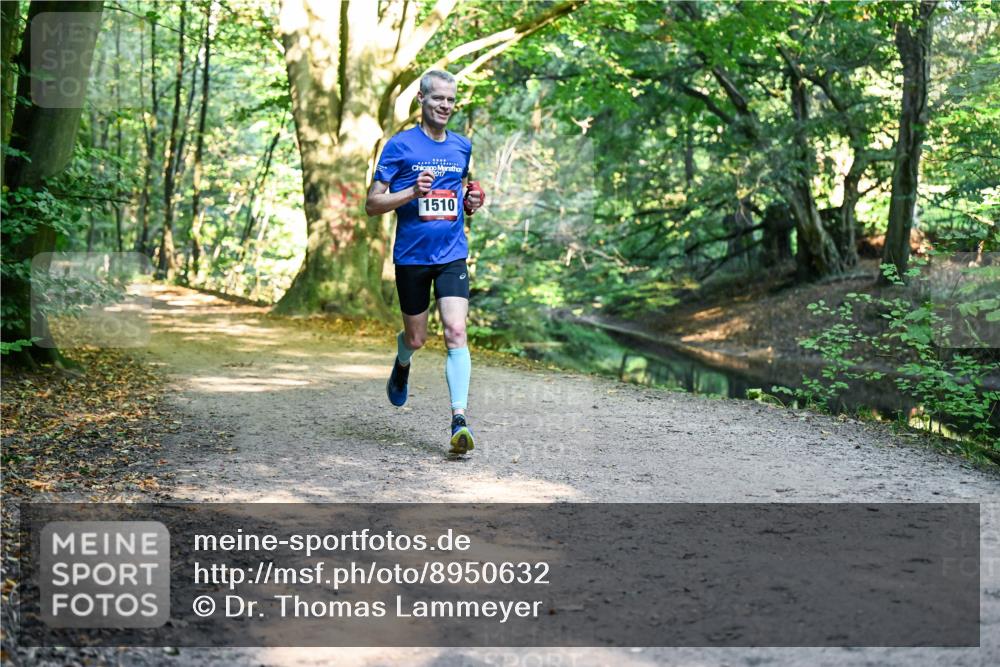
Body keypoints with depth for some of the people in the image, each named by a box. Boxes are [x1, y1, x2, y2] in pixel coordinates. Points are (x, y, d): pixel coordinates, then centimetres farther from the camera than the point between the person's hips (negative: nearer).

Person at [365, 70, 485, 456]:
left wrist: (471, 201, 5)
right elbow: (372, 204, -6)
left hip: (452, 254, 2)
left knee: (456, 332, -14)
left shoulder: (462, 146, 9)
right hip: (411, 256, -2)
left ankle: (459, 420, -17)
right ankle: (402, 364, 48)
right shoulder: (400, 145, -4)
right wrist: (413, 191, -21)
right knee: (416, 338, 10)